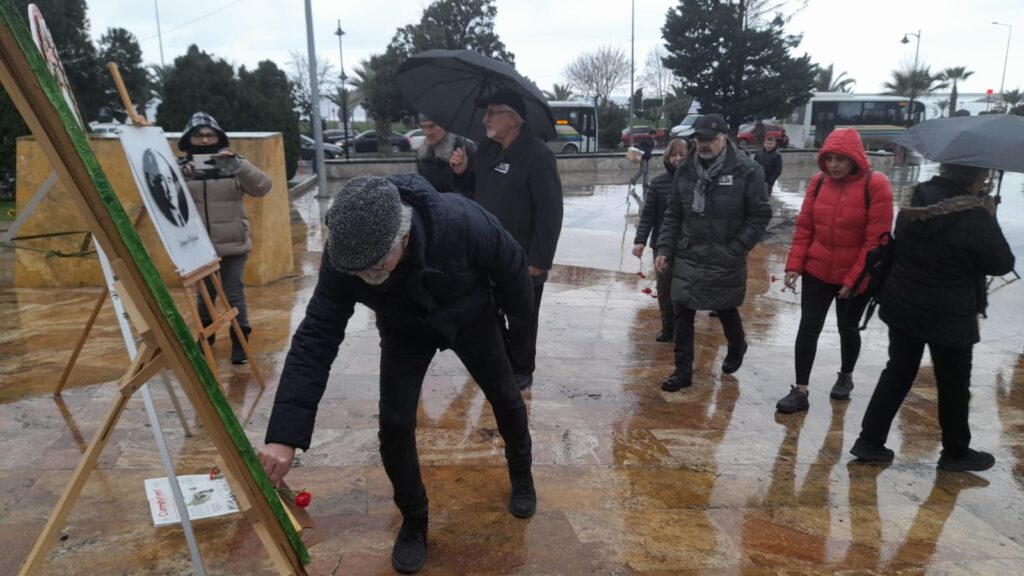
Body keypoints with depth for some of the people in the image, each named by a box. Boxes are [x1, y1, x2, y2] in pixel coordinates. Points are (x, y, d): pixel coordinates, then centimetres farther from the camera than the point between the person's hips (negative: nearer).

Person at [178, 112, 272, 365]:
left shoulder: (231, 165, 1)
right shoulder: (181, 168, 3)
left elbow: (262, 187, -12)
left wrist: (237, 164, -25)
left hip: (233, 243, -1)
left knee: (234, 294, 2)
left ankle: (240, 342, 14)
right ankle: (205, 338, 35)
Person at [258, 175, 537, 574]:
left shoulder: (462, 222, -43)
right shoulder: (342, 259, -35)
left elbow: (510, 263, -22)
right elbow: (315, 340, -32)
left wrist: (520, 313, -2)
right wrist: (285, 433, -39)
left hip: (470, 319, 0)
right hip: (405, 332, 1)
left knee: (504, 397, 15)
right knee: (395, 424, -9)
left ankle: (521, 476, 46)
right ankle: (413, 522, 17)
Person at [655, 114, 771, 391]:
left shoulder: (746, 171, -11)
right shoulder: (685, 170, 3)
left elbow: (760, 215, -8)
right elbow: (673, 214, 8)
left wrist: (735, 249, -13)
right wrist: (665, 248, 0)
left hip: (725, 261, -3)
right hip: (687, 257, 3)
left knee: (726, 311, 16)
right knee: (682, 314, 4)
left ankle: (737, 348, 47)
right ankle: (683, 371, 16)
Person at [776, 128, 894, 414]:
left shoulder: (876, 185, -14)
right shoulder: (819, 182, -2)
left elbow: (876, 239, -15)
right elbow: (804, 227, 2)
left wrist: (853, 279, -16)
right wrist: (794, 264, -6)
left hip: (856, 278, -3)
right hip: (816, 271, 3)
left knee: (847, 328, 14)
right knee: (808, 328, 0)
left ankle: (845, 378, 39)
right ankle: (800, 391, 7)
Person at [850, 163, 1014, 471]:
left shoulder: (916, 203, -1)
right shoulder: (973, 216, -19)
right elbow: (1002, 264, -8)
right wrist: (990, 219, 1)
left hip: (902, 306, 6)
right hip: (949, 317, -5)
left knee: (897, 374, 14)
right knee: (954, 386, 13)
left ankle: (870, 441, 15)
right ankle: (956, 452, 31)